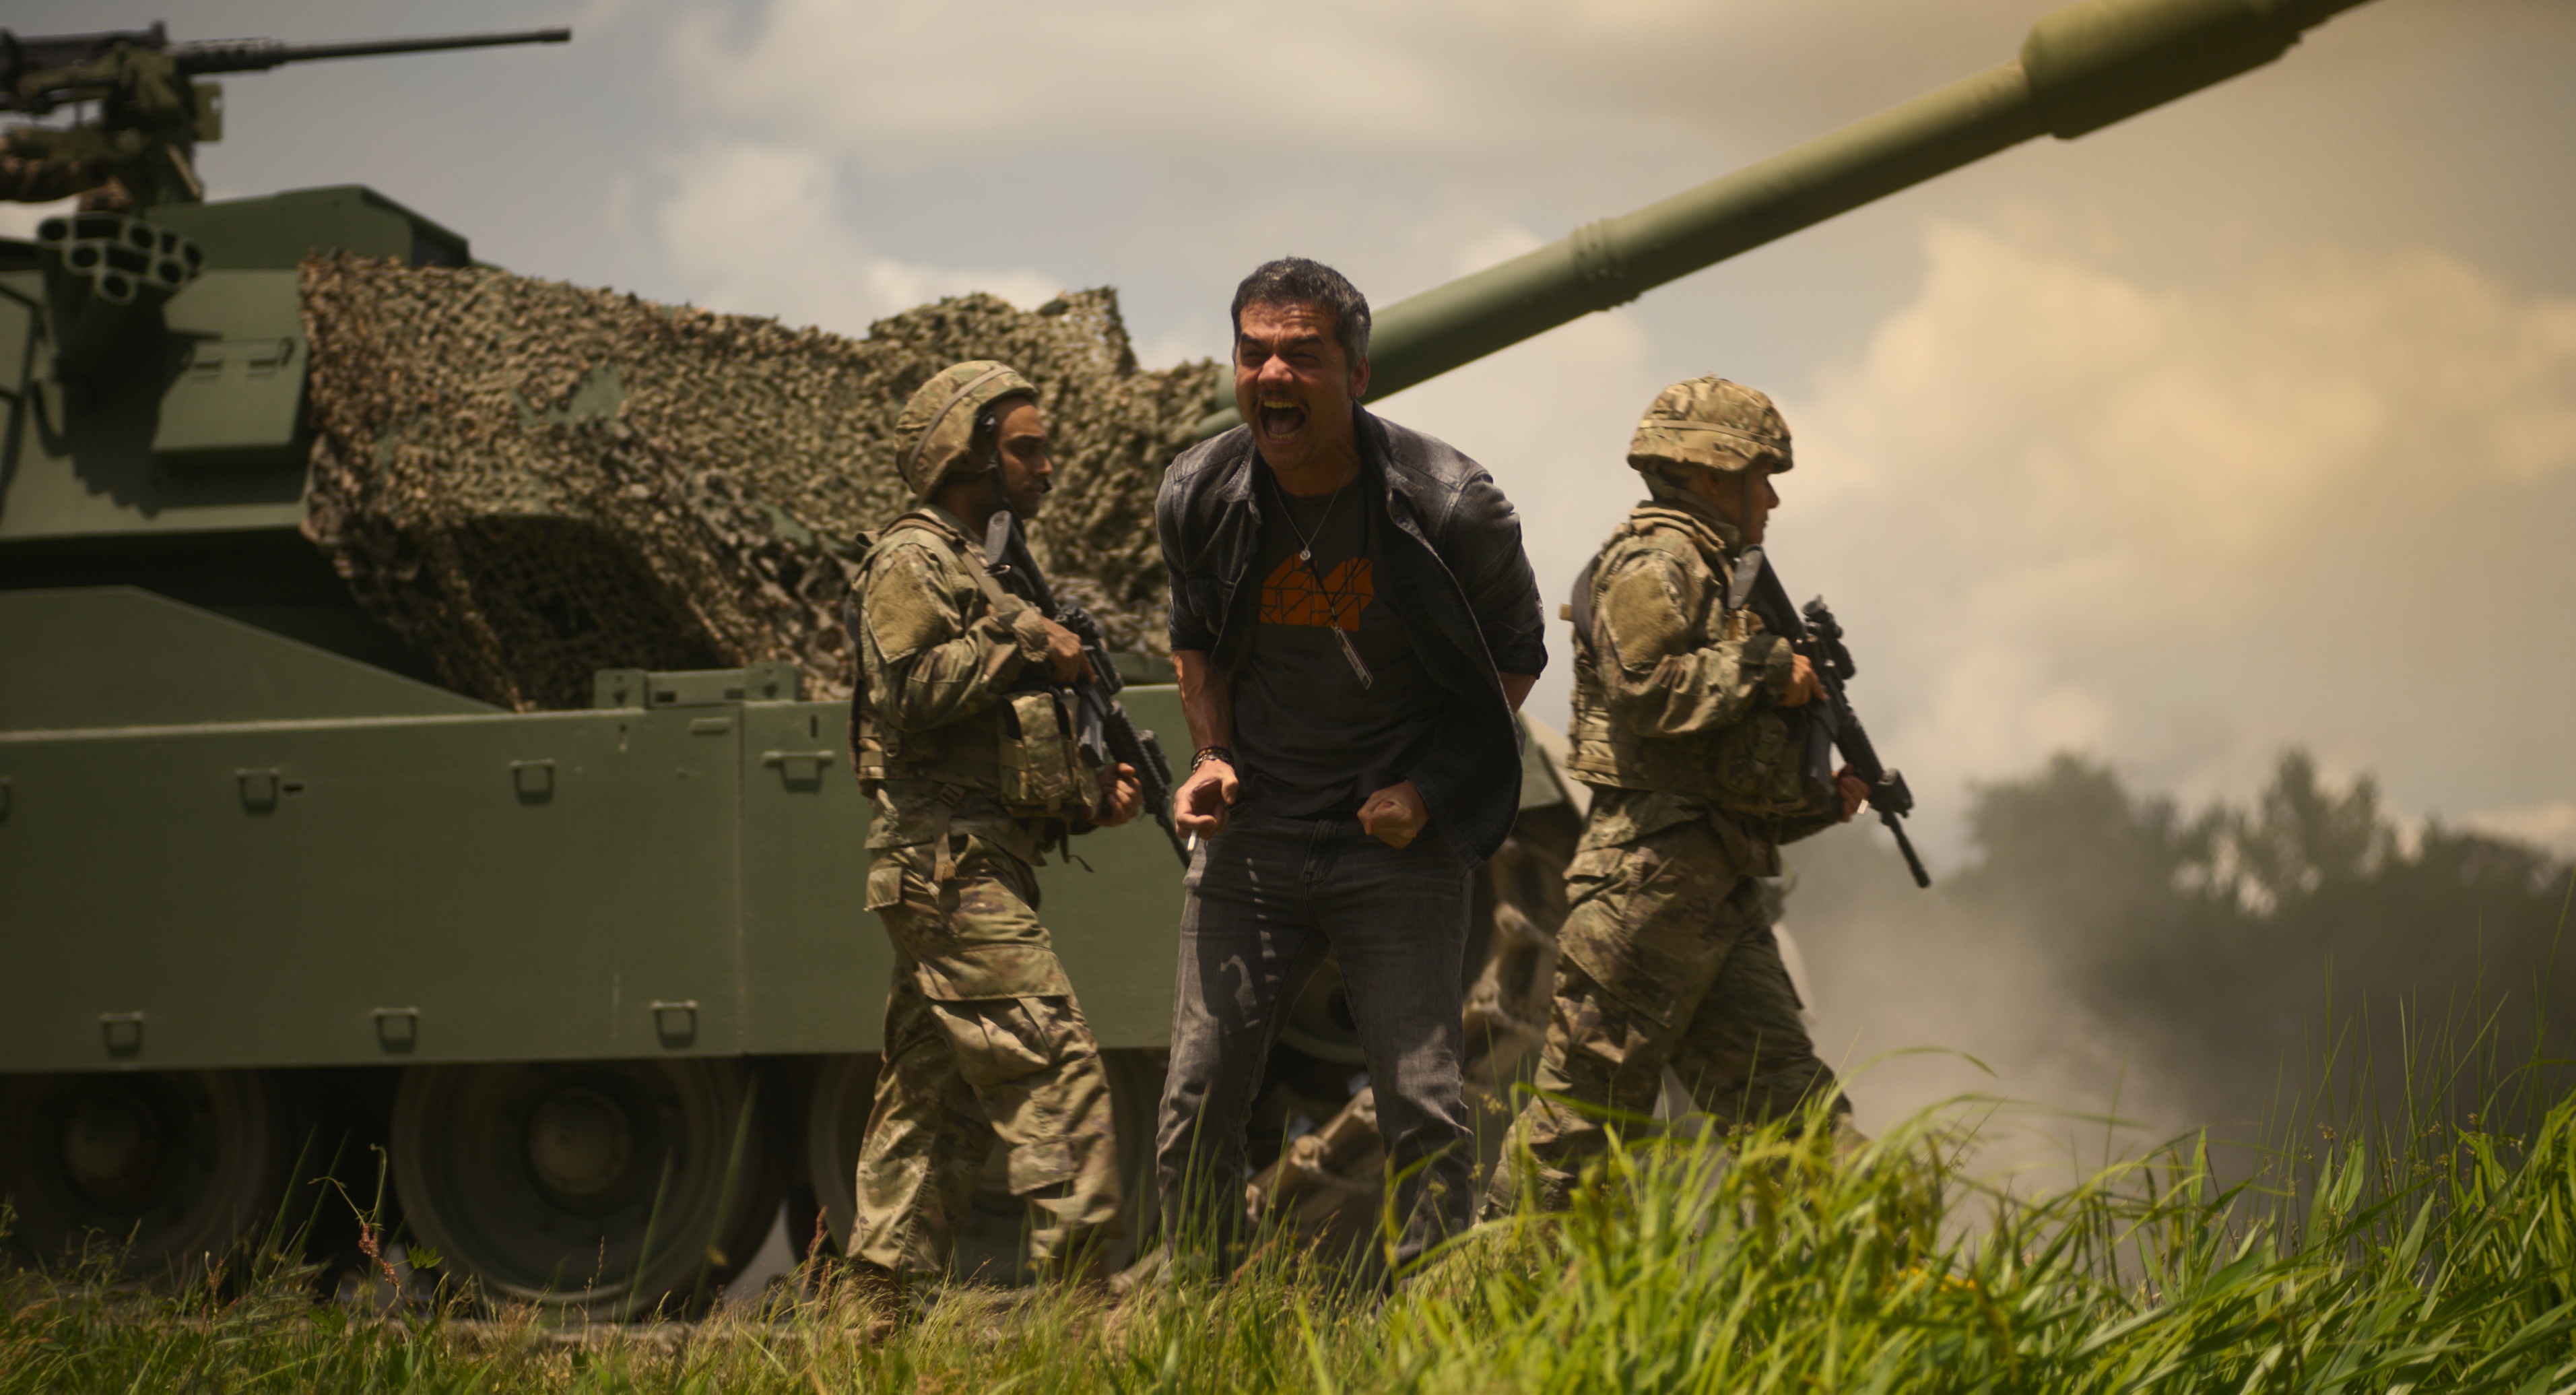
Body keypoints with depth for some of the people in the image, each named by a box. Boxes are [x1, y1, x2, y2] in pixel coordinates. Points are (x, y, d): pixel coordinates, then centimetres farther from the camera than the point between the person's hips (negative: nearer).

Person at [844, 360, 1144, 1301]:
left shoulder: (983, 571, 26)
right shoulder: (912, 561, -4)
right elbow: (909, 697, -20)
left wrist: (1088, 799, 12)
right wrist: (1023, 648, -14)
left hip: (974, 873, 10)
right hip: (953, 865, -10)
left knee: (935, 1108, 8)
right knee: (1055, 1069, -15)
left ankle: (882, 1312, 9)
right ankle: (1078, 1285, -19)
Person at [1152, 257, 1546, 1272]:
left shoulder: (1448, 506, -14)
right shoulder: (1197, 500, -4)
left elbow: (1516, 656, 3)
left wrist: (1427, 789, -9)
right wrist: (1211, 759, 0)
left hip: (1396, 846, -3)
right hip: (1251, 843, 3)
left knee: (1423, 1113, -6)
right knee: (1195, 1108, 1)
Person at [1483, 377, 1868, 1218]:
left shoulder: (1713, 578, 25)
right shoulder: (1656, 561, -4)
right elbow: (1645, 689, -23)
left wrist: (1821, 800, 11)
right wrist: (1765, 667, -12)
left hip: (1720, 893, 10)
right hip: (1648, 874, -10)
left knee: (1789, 1103, 4)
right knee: (1586, 1099, -6)